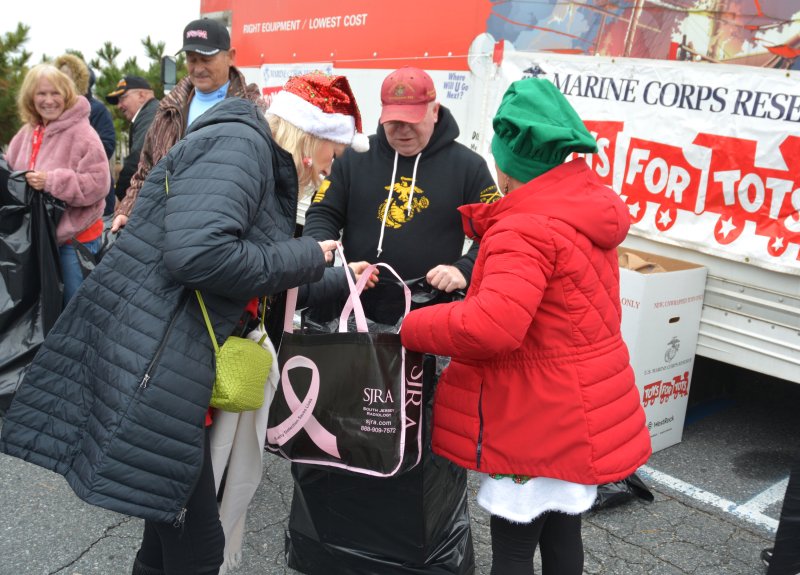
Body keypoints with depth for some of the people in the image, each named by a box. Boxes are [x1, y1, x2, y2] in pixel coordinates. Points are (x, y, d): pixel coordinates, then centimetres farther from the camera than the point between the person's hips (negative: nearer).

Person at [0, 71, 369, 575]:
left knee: (173, 525, 21)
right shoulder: (238, 143, -13)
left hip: (162, 360, 10)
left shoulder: (259, 159, 19)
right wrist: (305, 259, -14)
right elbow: (198, 252, -28)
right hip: (148, 366, -10)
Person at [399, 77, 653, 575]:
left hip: (536, 420, -9)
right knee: (562, 531, 23)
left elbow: (490, 325, -33)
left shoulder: (525, 230, -23)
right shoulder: (587, 206, 6)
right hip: (582, 408, 9)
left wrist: (412, 328, -19)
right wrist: (490, 221, 5)